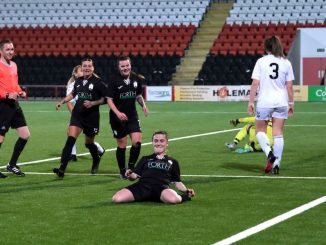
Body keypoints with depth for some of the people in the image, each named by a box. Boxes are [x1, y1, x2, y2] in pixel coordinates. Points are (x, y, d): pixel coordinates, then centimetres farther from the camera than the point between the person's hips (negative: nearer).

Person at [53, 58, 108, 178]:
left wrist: (92, 103, -18)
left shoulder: (98, 82, -9)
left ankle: (96, 159, 48)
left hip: (92, 117, -3)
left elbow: (106, 98, -8)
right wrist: (62, 102, 14)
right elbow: (73, 94, 25)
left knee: (89, 143, 13)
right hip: (77, 115, 3)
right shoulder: (78, 81, 6)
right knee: (70, 138, -15)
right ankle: (62, 169, -21)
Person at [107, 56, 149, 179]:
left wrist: (143, 105, -2)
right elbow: (109, 99, -10)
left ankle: (131, 166, 13)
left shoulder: (136, 79, 3)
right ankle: (122, 171, 18)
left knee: (137, 142, -9)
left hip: (132, 116, 3)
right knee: (122, 145, 2)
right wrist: (118, 113, -23)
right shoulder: (114, 81, -10)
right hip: (118, 117, -3)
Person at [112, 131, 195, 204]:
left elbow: (177, 182, 24)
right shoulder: (145, 159, 29)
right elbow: (135, 175, 22)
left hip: (161, 187, -3)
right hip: (143, 185, 3)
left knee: (173, 199, -42)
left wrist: (187, 191, 4)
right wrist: (130, 175, -3)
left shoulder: (172, 162, 27)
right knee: (116, 199, -26)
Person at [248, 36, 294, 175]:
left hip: (264, 102, -2)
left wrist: (250, 102, 0)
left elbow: (255, 84, -6)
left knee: (260, 130, 13)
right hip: (281, 102, 2)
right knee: (278, 133, 5)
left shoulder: (261, 61, -3)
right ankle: (276, 164, 3)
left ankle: (269, 153, -11)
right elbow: (289, 86, 3)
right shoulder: (286, 63, 3)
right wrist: (291, 103, 13)